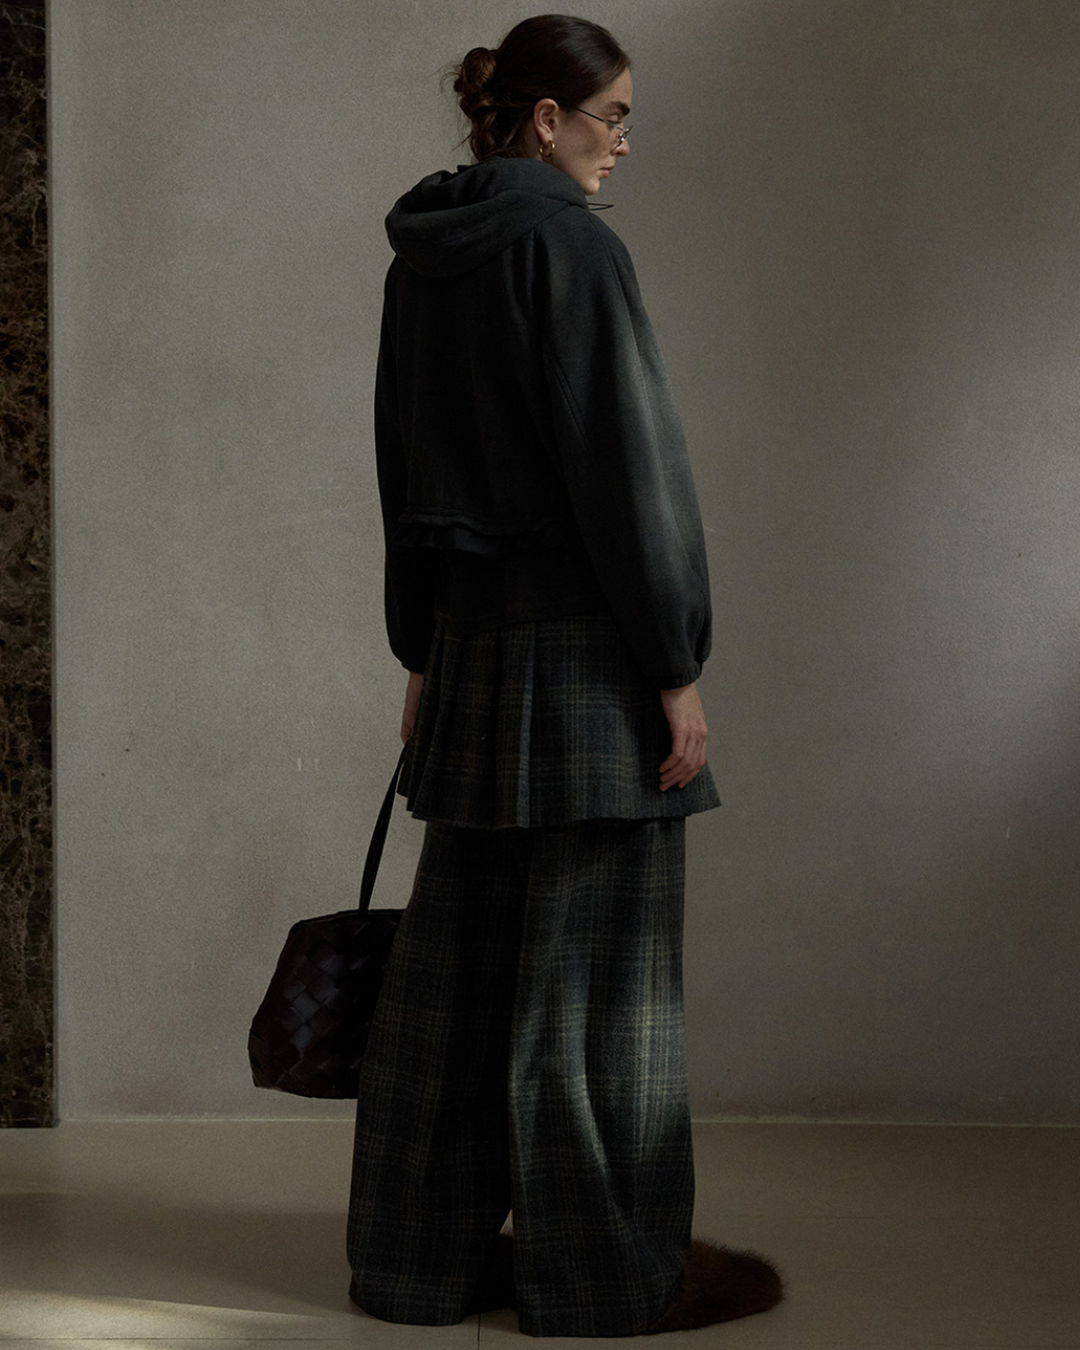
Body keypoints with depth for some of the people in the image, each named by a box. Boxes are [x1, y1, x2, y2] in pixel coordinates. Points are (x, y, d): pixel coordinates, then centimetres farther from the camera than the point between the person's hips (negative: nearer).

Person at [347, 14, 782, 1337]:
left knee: (459, 960, 12)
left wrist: (423, 650, 21)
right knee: (596, 970, -1)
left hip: (473, 634, 8)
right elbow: (623, 466, -16)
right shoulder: (566, 243, -12)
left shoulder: (424, 258, 12)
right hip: (580, 639, -8)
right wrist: (675, 668, -13)